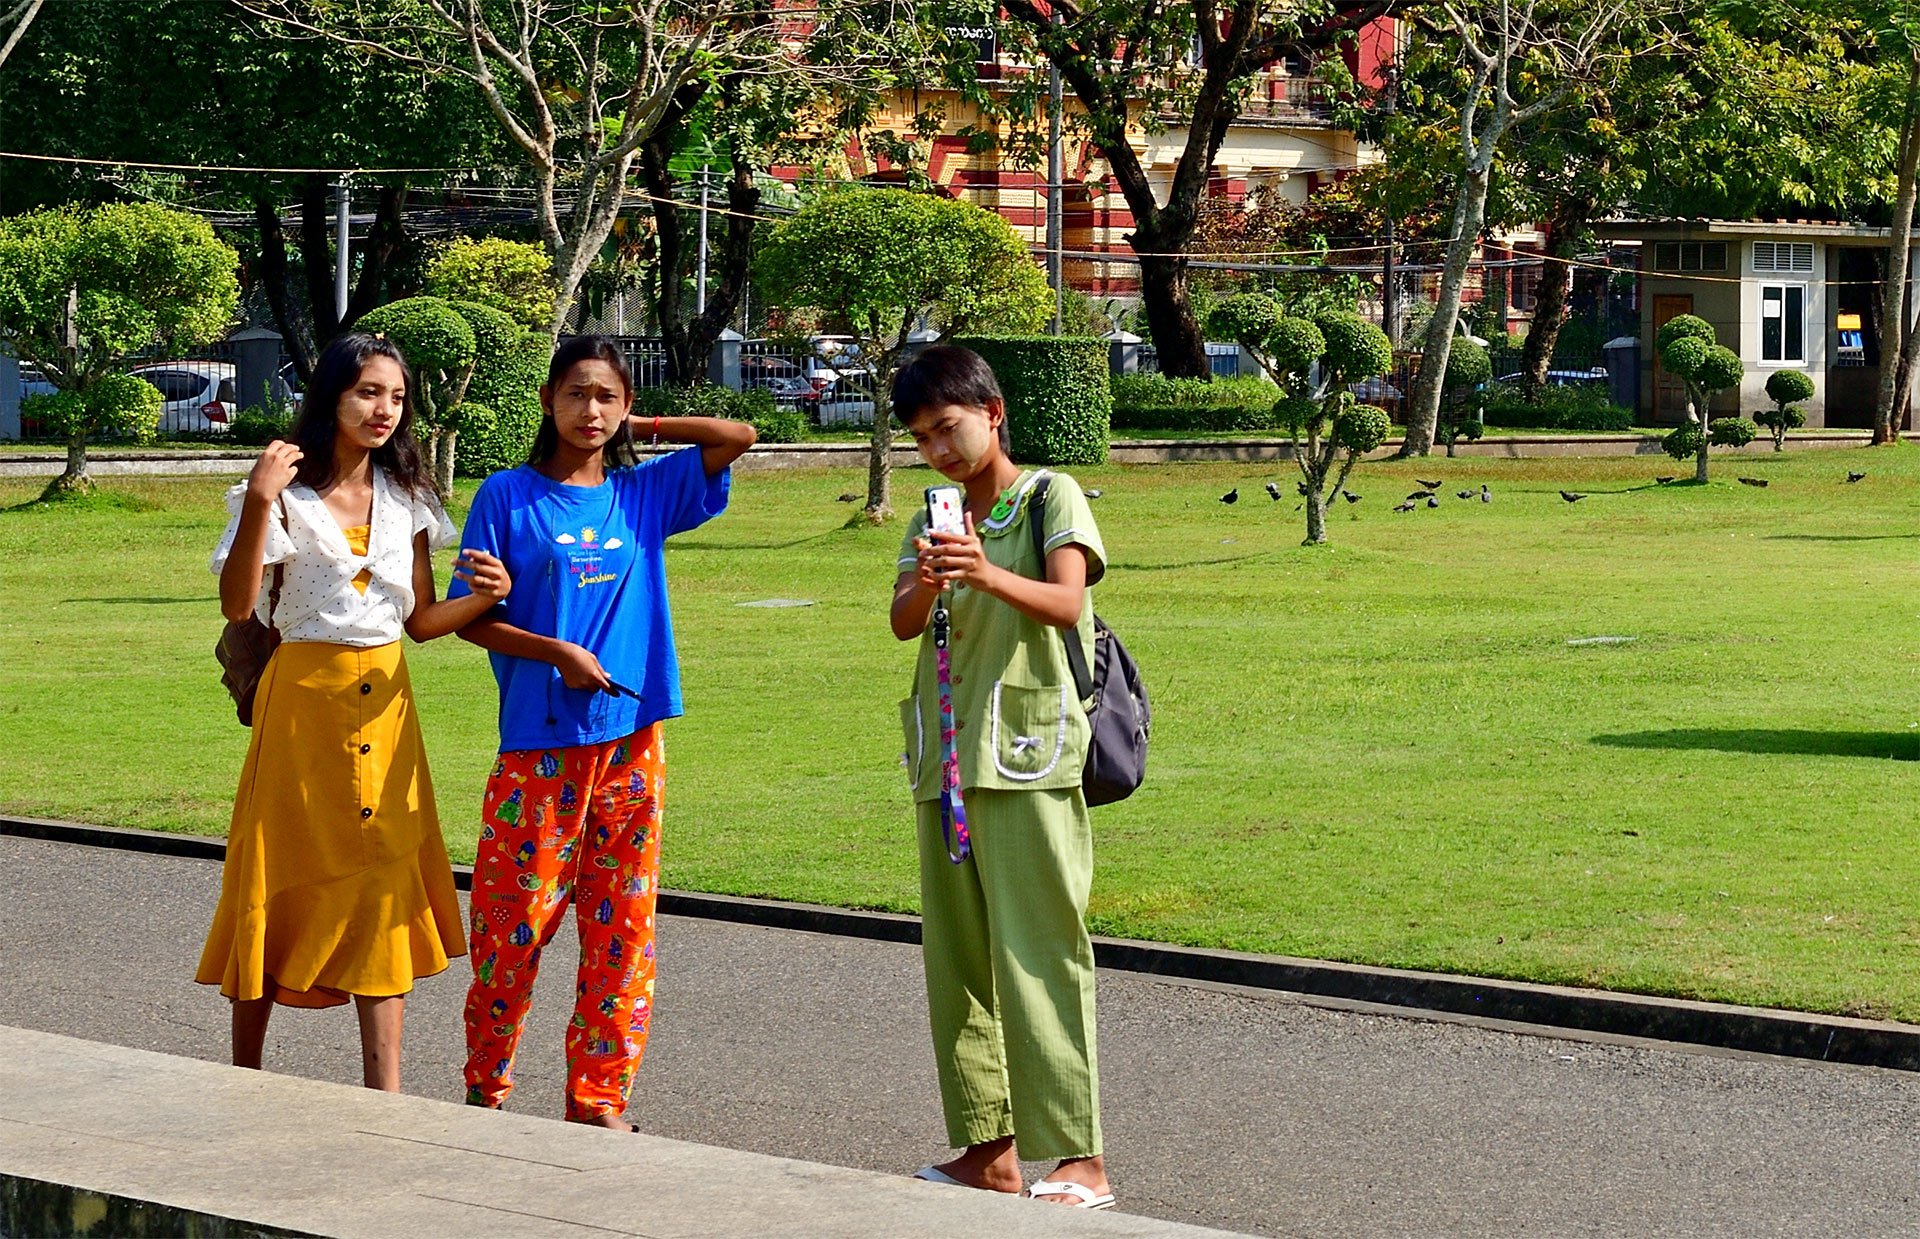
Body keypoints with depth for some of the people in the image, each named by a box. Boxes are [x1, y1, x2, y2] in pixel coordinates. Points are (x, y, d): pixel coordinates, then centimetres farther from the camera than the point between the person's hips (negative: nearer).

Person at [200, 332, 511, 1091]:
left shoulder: (407, 501, 8)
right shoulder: (289, 495, -6)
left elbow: (422, 622, 10)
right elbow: (237, 604, -16)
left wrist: (487, 596, -9)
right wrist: (258, 504, -26)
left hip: (384, 704, 4)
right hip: (304, 697, -4)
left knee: (385, 885, 0)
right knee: (282, 882, 2)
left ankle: (384, 1091, 3)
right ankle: (245, 1078, 16)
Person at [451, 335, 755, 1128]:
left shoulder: (647, 492, 10)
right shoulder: (508, 498, 2)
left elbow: (738, 436, 7)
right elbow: (473, 618, 0)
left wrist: (638, 428, 9)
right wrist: (557, 653, -13)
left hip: (630, 742, 3)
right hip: (538, 742, -3)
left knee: (622, 924, 3)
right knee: (515, 920, -2)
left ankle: (598, 1095, 10)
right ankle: (485, 1086, 13)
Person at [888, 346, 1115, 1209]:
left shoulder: (1049, 497, 0)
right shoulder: (935, 522, 15)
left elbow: (1067, 602, -15)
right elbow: (903, 623, 1)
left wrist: (991, 577, -34)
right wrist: (925, 581, -21)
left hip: (1026, 758, -6)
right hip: (947, 765, 6)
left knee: (1036, 958, -11)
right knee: (958, 960, 8)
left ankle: (1078, 1160, -11)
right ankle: (989, 1150, 14)